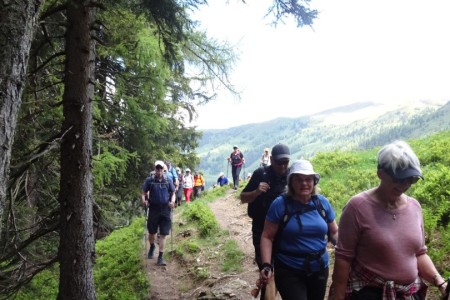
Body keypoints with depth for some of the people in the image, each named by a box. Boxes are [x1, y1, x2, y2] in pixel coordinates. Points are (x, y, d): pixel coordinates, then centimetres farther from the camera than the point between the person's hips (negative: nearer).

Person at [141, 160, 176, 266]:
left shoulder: (168, 180, 1)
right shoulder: (149, 180, -3)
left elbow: (173, 193, 8)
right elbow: (144, 193, 2)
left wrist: (172, 201, -11)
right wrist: (144, 200, -18)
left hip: (165, 210, 0)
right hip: (153, 209, 0)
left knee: (163, 234, 0)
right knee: (152, 232, 13)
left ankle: (160, 257, 7)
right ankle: (152, 247, 45)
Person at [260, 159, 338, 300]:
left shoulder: (323, 202, -1)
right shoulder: (280, 204, -12)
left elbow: (334, 232, 8)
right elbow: (267, 237, -10)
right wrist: (267, 265, -21)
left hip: (319, 269, 4)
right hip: (289, 271, -4)